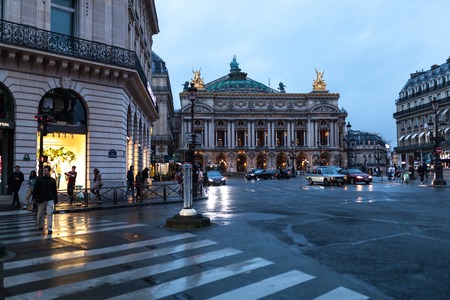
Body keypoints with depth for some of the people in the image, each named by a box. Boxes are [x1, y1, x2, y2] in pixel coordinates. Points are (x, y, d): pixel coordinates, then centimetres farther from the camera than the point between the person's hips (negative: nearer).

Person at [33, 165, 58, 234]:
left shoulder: (52, 180, 4)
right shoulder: (39, 179, -1)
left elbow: (55, 191, 10)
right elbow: (35, 189, -1)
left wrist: (56, 200, 10)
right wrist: (34, 198, -10)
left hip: (50, 200, 0)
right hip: (41, 199, 0)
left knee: (50, 214, -8)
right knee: (40, 214, 12)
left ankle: (49, 229, -6)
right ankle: (40, 226, 33)